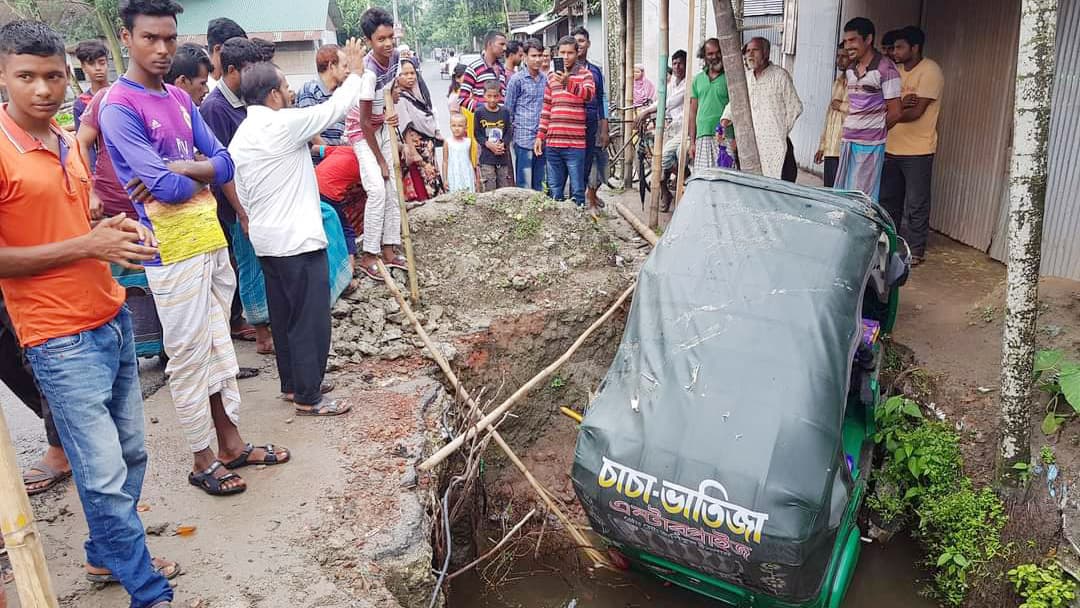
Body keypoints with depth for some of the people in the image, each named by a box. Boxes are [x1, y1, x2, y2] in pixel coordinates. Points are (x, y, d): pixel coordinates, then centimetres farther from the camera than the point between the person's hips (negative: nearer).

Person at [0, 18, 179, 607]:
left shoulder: (70, 143, 10)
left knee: (131, 453, 16)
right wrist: (87, 245, -20)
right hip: (63, 341, -8)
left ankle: (108, 554, 37)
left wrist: (116, 231, 2)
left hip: (113, 321, 8)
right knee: (105, 475, -1)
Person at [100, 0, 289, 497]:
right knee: (188, 359, 3)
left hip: (211, 239, 8)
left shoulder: (180, 99, 10)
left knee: (219, 346, 15)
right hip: (172, 251, -7)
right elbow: (168, 187, -20)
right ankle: (202, 461, 19)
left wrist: (180, 168, -14)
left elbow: (225, 164, 2)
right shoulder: (119, 108, -13)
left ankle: (231, 443, 29)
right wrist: (203, 175, -1)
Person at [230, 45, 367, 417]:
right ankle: (308, 398, 6)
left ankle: (293, 383, 30)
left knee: (284, 316, 18)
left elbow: (242, 196, 14)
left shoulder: (239, 138, 10)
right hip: (298, 240, -9)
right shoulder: (283, 124, -16)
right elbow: (335, 108, -8)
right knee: (311, 320, -1)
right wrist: (355, 73, 7)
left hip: (266, 240, 10)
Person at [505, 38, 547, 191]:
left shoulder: (545, 79, 12)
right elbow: (508, 109, 0)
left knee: (539, 183, 13)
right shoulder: (517, 79, -3)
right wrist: (510, 131, -2)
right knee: (524, 185, -6)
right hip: (524, 138, -5)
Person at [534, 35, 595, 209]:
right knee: (554, 191, 11)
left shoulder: (585, 74, 1)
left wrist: (568, 82, -36)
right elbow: (546, 109, 17)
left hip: (575, 144, -4)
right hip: (552, 143, 5)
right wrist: (540, 136, 12)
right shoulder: (551, 77, 15)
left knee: (577, 190, -1)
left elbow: (589, 94, -21)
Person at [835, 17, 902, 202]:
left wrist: (876, 130, 4)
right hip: (848, 140, 8)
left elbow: (895, 113, -8)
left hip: (870, 144, -8)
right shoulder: (850, 69, 14)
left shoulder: (885, 69, -9)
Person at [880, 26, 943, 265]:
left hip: (918, 151, -8)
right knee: (888, 200, 16)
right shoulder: (897, 71, 12)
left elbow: (916, 111, -19)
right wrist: (900, 104, -14)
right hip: (892, 148, 8)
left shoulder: (930, 71, -11)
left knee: (916, 205, 0)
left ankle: (915, 251, 9)